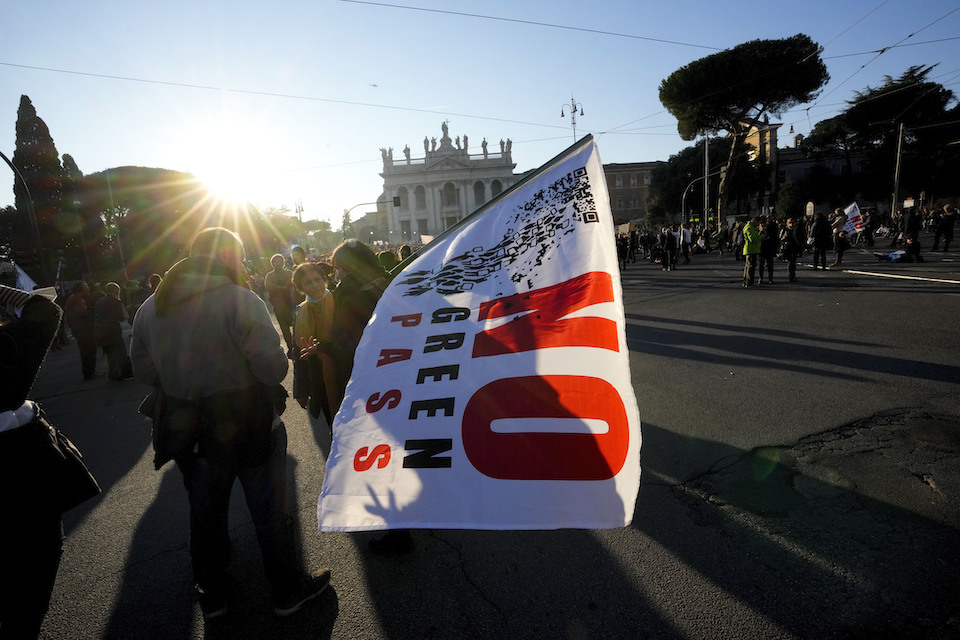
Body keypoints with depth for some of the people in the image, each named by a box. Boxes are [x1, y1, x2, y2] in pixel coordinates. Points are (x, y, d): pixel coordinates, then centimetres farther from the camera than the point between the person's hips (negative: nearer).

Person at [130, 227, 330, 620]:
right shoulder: (240, 300, -20)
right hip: (249, 428, -5)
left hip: (190, 430, 6)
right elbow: (274, 368, -26)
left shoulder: (150, 307, 0)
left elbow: (144, 372, 9)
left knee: (205, 513, 23)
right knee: (269, 512, 12)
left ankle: (212, 594, 42)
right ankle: (288, 591, 30)